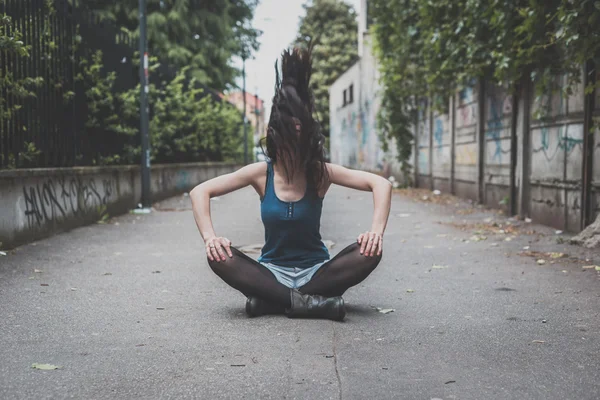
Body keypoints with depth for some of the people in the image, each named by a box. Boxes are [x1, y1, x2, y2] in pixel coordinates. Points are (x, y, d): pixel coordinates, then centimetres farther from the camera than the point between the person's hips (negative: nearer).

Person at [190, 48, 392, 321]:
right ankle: (309, 303, -30)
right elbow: (200, 192, -7)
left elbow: (381, 184, -11)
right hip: (273, 271, 0)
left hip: (315, 270, 0)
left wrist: (377, 231, -26)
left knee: (369, 252, -26)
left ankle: (273, 300, -27)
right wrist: (209, 237, -23)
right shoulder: (261, 173, -7)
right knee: (219, 257, -27)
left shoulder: (320, 172, -9)